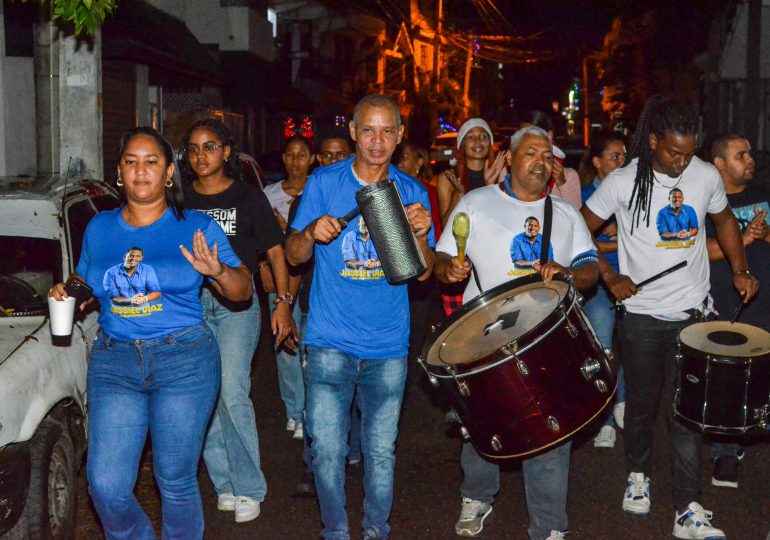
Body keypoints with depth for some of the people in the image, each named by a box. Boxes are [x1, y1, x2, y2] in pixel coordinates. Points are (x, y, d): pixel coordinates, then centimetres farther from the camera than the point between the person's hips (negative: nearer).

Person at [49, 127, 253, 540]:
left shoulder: (197, 227, 2)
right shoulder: (99, 228, 11)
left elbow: (242, 291, 2)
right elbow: (87, 285, 24)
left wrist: (218, 271, -18)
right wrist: (66, 295, 2)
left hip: (184, 361, -2)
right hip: (113, 362, 3)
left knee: (176, 482, 3)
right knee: (106, 486, -3)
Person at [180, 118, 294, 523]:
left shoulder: (248, 197, 2)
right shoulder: (180, 200, 9)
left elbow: (276, 251, 3)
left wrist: (283, 303, -4)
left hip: (237, 304, -3)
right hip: (190, 304, 3)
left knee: (232, 394, -13)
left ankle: (249, 488, 0)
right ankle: (224, 483, 17)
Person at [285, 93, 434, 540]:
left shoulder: (412, 192, 4)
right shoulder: (324, 183, -1)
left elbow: (423, 273, 3)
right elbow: (294, 256, 0)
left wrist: (421, 236, -17)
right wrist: (312, 233, -21)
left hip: (388, 345, 1)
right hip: (331, 341, -1)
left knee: (381, 451, 8)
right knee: (327, 449, -2)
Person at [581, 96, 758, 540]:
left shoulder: (707, 176, -2)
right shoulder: (623, 183, -9)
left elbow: (724, 219, 16)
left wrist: (739, 270, 5)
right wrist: (610, 277, -9)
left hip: (693, 313, 1)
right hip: (642, 316, -1)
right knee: (642, 403, 15)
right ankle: (639, 475, 39)